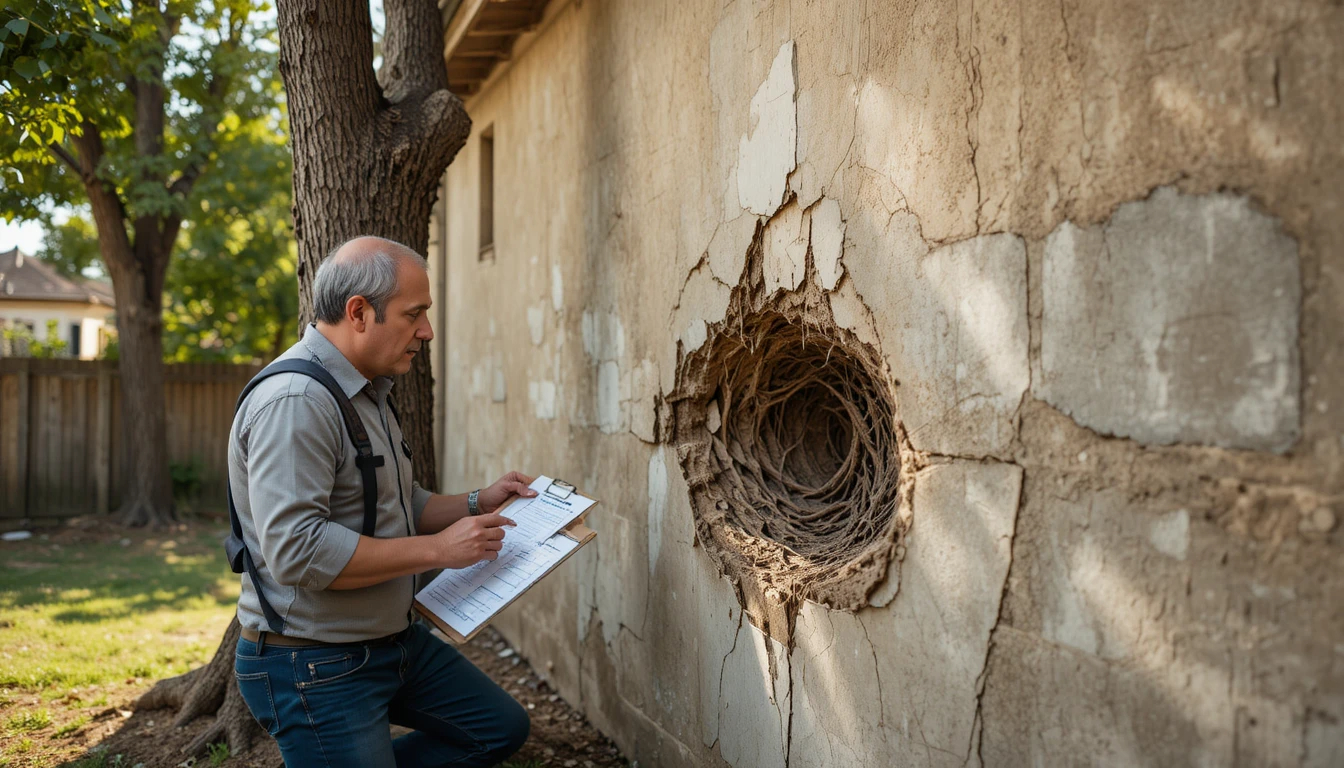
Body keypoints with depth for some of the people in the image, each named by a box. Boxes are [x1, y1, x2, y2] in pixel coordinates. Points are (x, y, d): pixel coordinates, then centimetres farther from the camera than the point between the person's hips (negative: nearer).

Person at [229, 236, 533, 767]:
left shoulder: (368, 394, 12)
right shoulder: (294, 401, -22)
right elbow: (297, 551, -31)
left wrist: (475, 505, 6)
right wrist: (437, 549, -25)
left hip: (395, 640, 10)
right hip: (314, 665, -10)